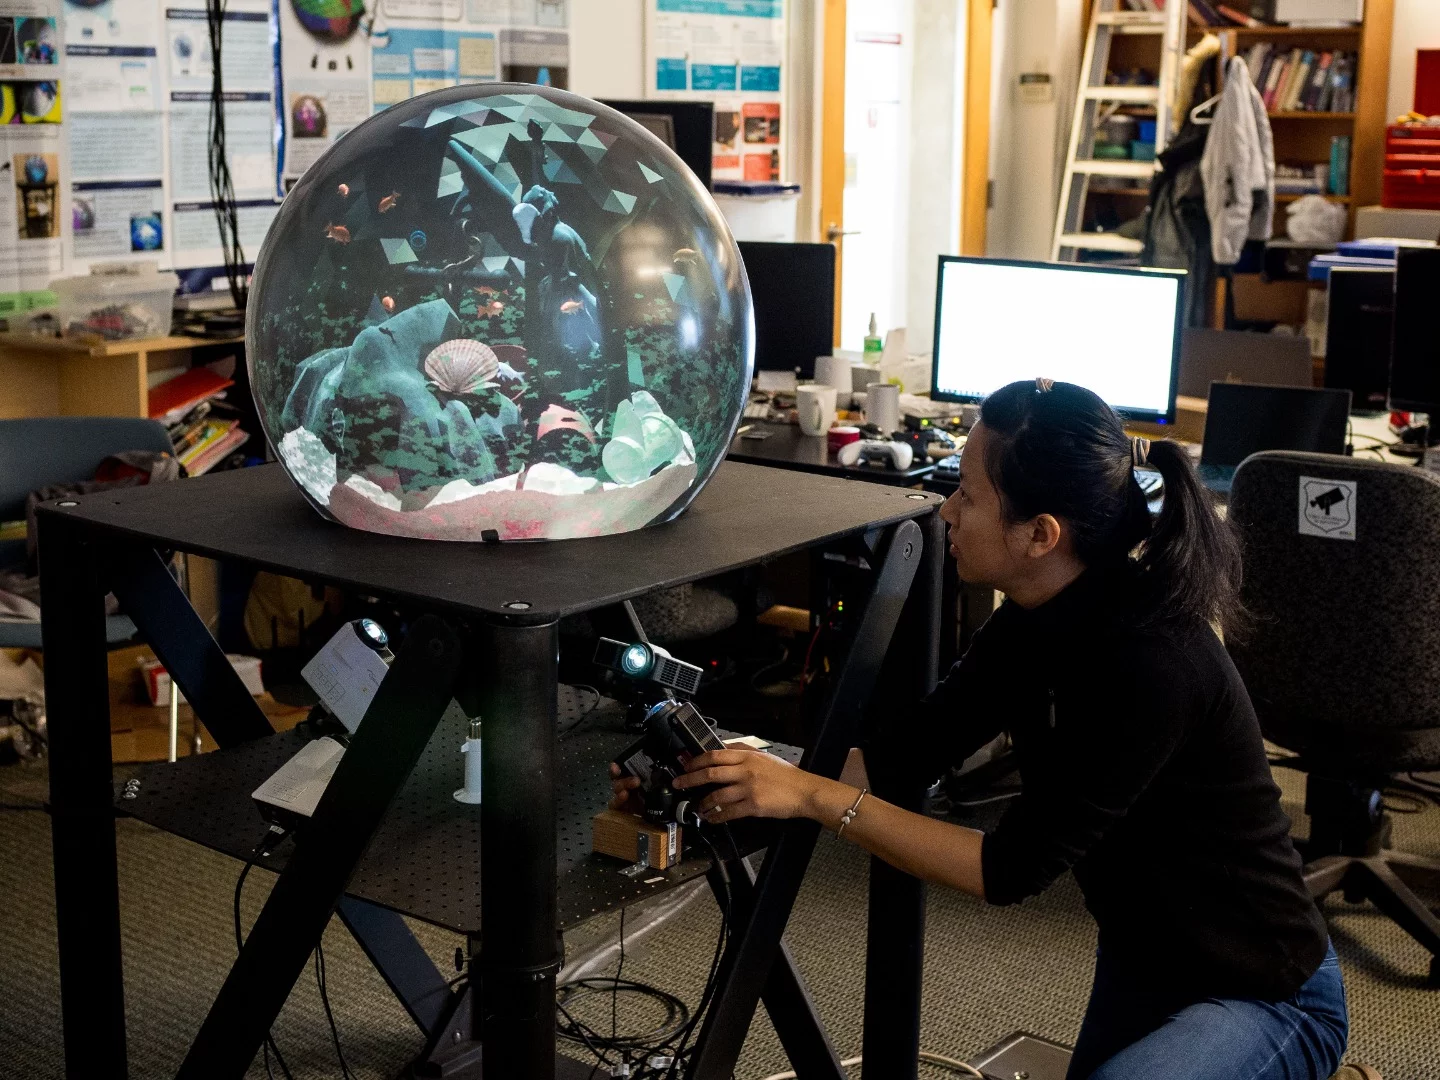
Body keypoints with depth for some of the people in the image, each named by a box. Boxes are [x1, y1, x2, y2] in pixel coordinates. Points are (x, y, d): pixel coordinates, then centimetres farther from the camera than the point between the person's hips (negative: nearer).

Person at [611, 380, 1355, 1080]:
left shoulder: (1151, 663, -34)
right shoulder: (1037, 622, -8)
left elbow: (1013, 868, -31)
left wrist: (816, 799, -31)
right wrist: (746, 774, -16)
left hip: (1264, 995, -8)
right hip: (1139, 966, 8)